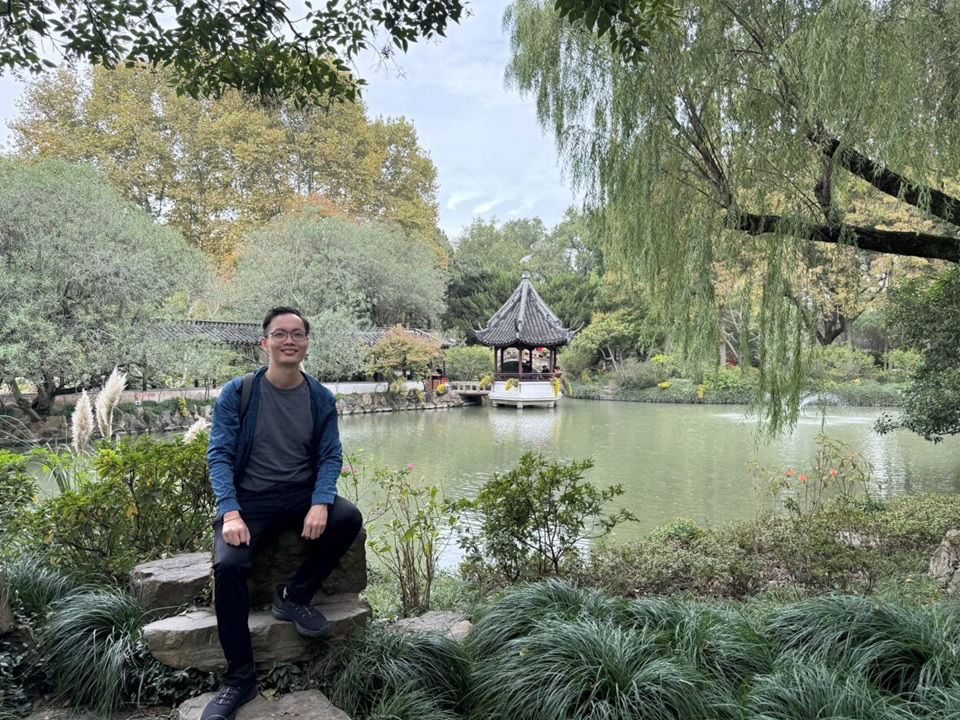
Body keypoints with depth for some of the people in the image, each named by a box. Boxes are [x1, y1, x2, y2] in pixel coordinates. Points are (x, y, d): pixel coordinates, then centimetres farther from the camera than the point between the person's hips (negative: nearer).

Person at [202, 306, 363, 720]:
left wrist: (320, 504, -21)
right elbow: (219, 454, -8)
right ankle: (240, 679, -9)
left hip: (302, 495, 2)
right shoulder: (237, 393, -5)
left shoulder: (321, 399, 1)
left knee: (349, 518, -26)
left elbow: (330, 457, -1)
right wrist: (230, 512, -23)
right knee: (228, 565, -26)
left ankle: (294, 597, -2)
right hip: (248, 499, -2)